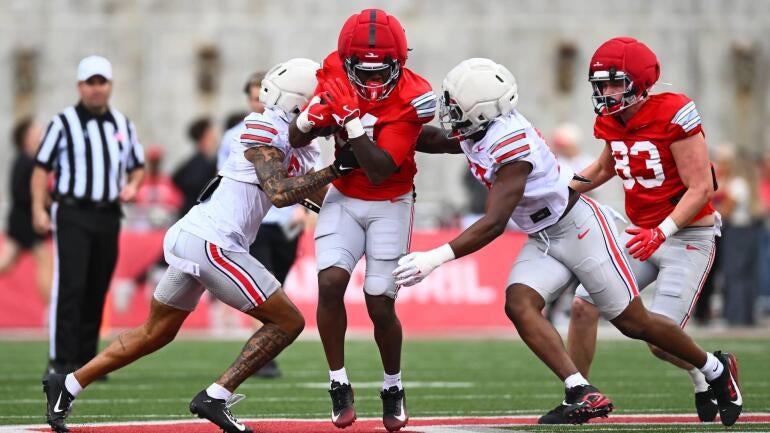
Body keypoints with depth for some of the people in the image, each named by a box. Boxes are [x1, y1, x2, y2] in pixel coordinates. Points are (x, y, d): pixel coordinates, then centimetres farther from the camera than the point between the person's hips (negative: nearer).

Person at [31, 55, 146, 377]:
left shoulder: (123, 125, 15)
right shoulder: (63, 123, 0)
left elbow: (137, 166, 25)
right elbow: (42, 167, -2)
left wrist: (132, 186, 3)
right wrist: (38, 209, -13)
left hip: (108, 217, 5)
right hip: (72, 215, -5)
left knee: (96, 291, 7)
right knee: (70, 287, -14)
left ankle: (86, 360, 14)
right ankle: (60, 362, -14)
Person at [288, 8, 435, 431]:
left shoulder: (410, 99, -22)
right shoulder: (335, 72, -11)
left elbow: (378, 172, -26)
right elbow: (297, 138, -2)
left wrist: (352, 121, -36)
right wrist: (311, 118, -25)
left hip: (389, 203, -2)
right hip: (344, 198, 3)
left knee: (380, 305, -5)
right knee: (331, 281, -19)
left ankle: (393, 389, 21)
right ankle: (339, 385, -6)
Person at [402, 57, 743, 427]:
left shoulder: (510, 142, -30)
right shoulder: (475, 132, -4)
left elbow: (494, 224, -33)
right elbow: (435, 141, 19)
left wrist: (434, 258, -37)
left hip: (579, 229, -8)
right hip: (542, 240, 8)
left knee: (633, 322, 1)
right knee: (518, 304, -17)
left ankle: (717, 370, 23)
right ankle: (581, 392, -22)